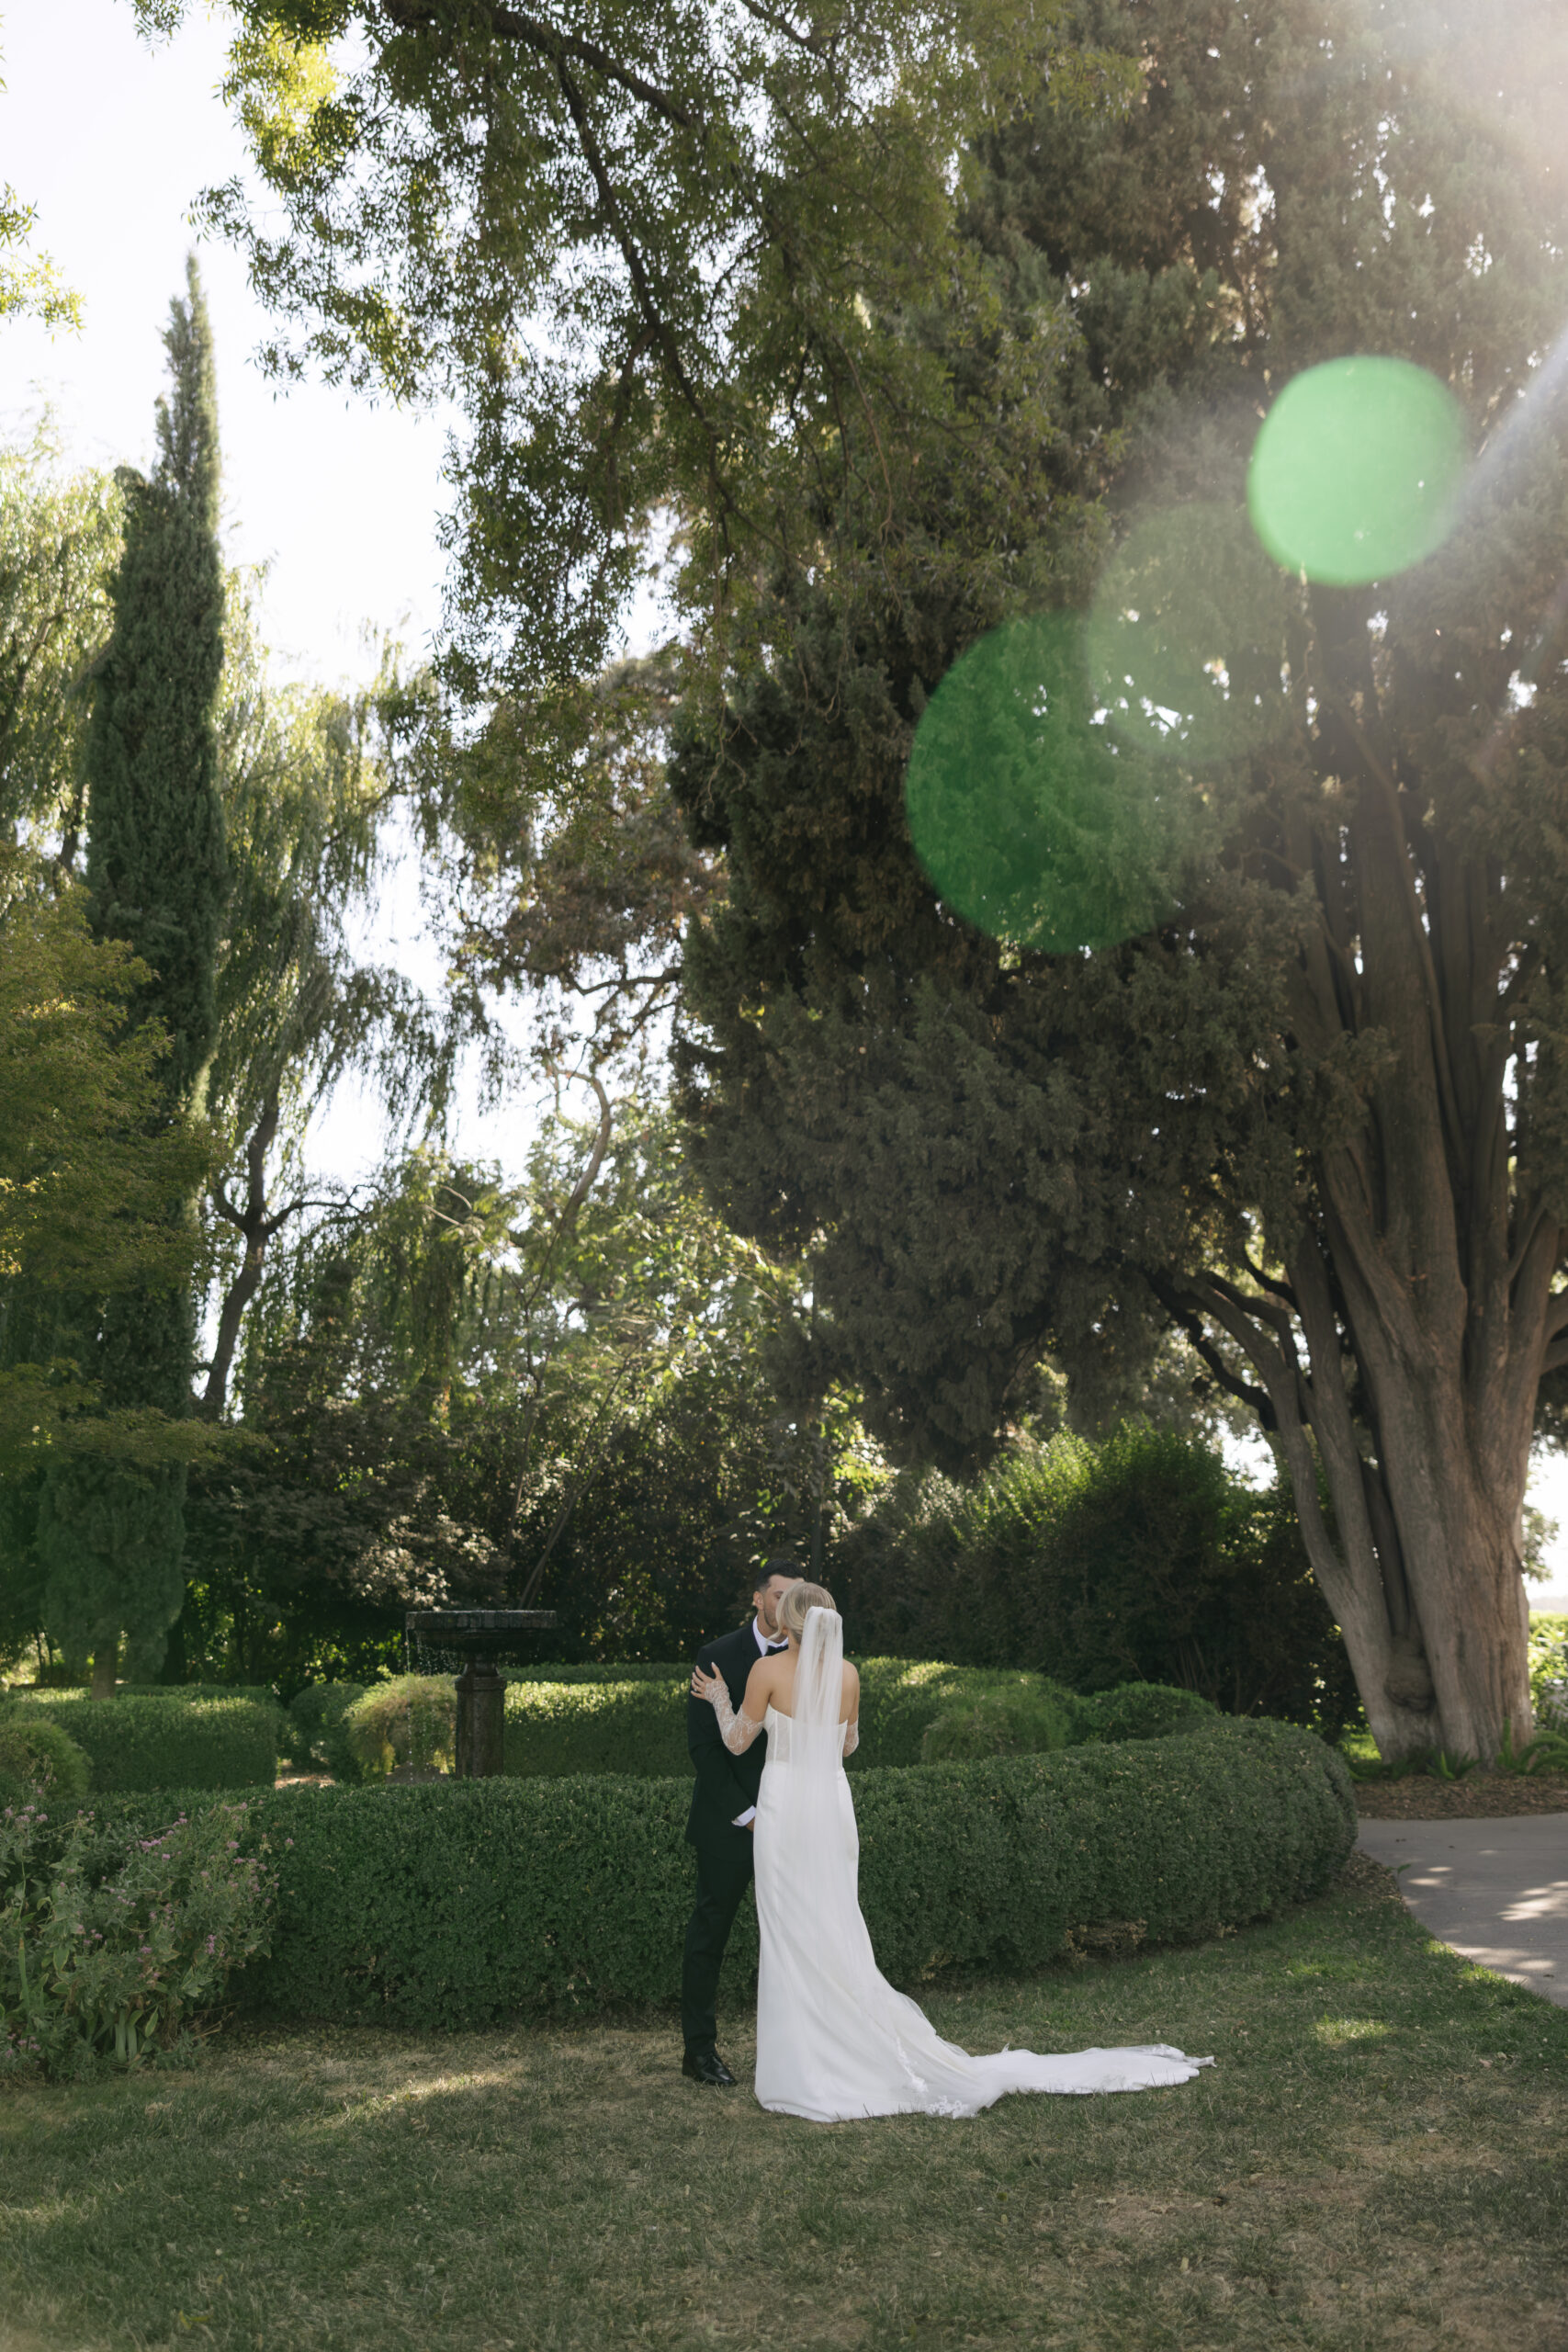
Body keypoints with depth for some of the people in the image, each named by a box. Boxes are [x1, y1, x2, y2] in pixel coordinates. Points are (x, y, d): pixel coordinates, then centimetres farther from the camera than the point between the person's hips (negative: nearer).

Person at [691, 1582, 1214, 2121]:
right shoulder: (846, 1673, 5)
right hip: (832, 1803, 5)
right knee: (836, 1938, 13)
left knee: (794, 1939, 3)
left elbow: (738, 1742, -1)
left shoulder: (768, 1670, -10)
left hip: (785, 1807, -5)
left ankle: (814, 2081, 8)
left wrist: (718, 1698, 15)